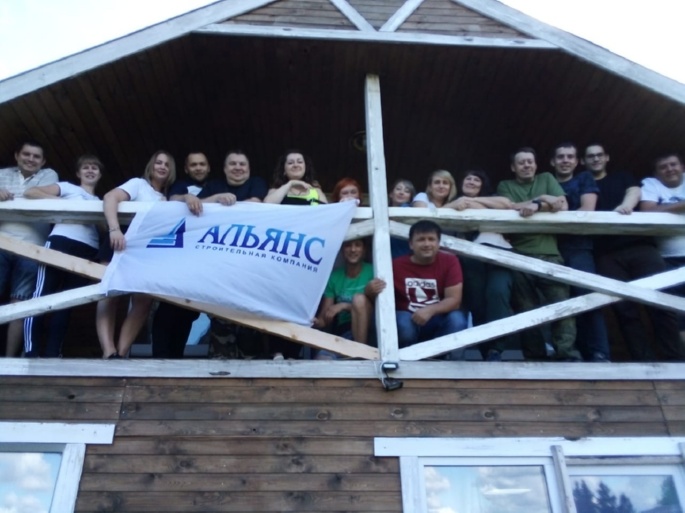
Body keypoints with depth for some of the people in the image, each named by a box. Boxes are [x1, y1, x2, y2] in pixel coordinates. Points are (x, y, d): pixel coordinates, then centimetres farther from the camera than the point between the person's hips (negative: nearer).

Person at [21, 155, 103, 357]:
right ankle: (31, 352, -10)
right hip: (61, 242, -4)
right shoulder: (67, 187, 16)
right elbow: (29, 192, 5)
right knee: (42, 295, -10)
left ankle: (52, 353, 4)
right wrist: (61, 202, -5)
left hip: (88, 251, 4)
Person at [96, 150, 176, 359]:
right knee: (110, 294, -16)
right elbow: (110, 197, -12)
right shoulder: (138, 184, 5)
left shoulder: (166, 198, 25)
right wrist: (114, 229, -30)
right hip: (123, 245, -5)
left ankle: (121, 353, -11)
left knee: (144, 300, -10)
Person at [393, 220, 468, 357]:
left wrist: (430, 310, -31)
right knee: (403, 323, -34)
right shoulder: (397, 265, -6)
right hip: (408, 320, -1)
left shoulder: (450, 261, -7)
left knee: (457, 319, -29)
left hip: (438, 321, 1)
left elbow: (454, 300, -14)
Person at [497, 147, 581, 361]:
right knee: (526, 310, 0)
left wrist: (536, 206, -8)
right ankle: (534, 356, 6)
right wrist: (543, 199, -4)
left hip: (549, 253, 0)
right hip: (519, 256, 0)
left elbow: (562, 206, 5)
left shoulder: (547, 179, 19)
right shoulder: (505, 186, 16)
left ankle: (569, 355, -11)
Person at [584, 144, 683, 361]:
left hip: (639, 244, 0)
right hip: (607, 253, 0)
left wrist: (626, 204, -20)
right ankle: (644, 360, -1)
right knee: (624, 307, -5)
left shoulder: (621, 177, 23)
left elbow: (635, 191, 2)